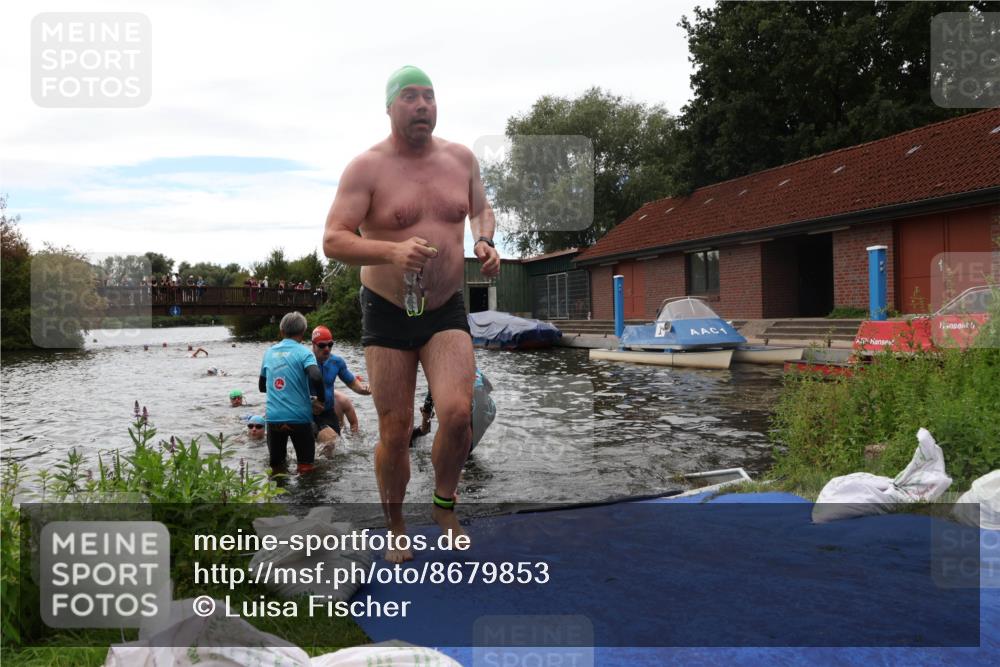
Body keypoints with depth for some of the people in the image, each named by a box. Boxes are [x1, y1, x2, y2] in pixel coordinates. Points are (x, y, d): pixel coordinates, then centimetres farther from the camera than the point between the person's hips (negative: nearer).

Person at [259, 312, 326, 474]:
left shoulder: (269, 352, 11)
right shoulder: (303, 352, -5)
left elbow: (262, 386, 20)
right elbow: (316, 377, -22)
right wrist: (319, 399, -5)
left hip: (273, 418, 4)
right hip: (299, 417, -4)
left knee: (276, 467, 17)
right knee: (305, 467, 3)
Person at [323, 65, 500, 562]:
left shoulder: (461, 158, 3)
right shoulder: (367, 167, -10)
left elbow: (481, 209, 21)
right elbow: (333, 241, -16)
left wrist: (484, 242, -2)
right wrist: (391, 251, -33)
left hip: (447, 311, 2)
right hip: (387, 313, -2)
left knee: (458, 412, -18)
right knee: (395, 432, 3)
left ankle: (444, 505, 10)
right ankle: (396, 529, 27)